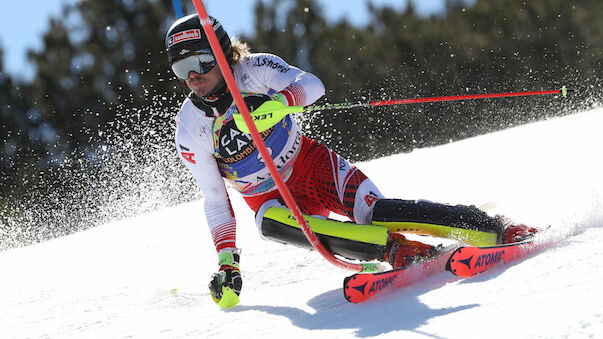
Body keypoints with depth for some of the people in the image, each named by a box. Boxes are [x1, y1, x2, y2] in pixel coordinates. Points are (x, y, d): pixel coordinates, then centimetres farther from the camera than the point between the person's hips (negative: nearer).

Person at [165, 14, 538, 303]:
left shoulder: (253, 69, -12)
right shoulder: (190, 129, -7)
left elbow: (311, 84, -27)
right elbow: (215, 201, -2)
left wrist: (276, 101, -48)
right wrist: (226, 261, -10)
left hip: (312, 164, -2)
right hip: (272, 197, 2)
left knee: (371, 211, -26)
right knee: (270, 223, -34)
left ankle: (499, 228, -21)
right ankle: (395, 248, -38)